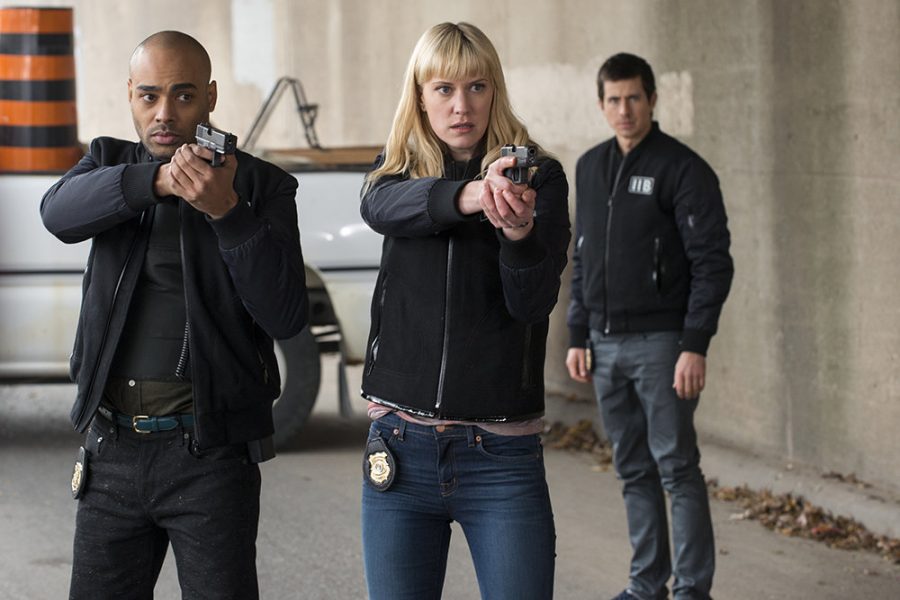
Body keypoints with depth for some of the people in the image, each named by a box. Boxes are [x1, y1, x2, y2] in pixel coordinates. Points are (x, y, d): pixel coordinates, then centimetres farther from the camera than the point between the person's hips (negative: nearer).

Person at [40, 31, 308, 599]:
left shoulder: (262, 186, 0)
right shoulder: (111, 163, 11)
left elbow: (286, 316, -12)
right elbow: (60, 212, -13)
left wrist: (226, 210, -24)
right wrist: (156, 180, -30)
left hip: (210, 452, -3)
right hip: (113, 450, 4)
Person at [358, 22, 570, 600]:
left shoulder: (540, 177, 1)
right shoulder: (398, 171, 8)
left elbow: (535, 301, -12)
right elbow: (381, 207, -18)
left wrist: (519, 230, -34)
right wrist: (468, 195, -38)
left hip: (501, 458, -2)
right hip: (401, 446, 2)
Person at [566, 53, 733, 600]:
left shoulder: (683, 169, -9)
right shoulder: (590, 168, 12)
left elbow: (713, 263, -13)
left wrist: (695, 346, -18)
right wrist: (578, 337, 13)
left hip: (660, 344, -6)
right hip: (606, 346, 6)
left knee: (677, 467, -5)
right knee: (633, 470, 11)